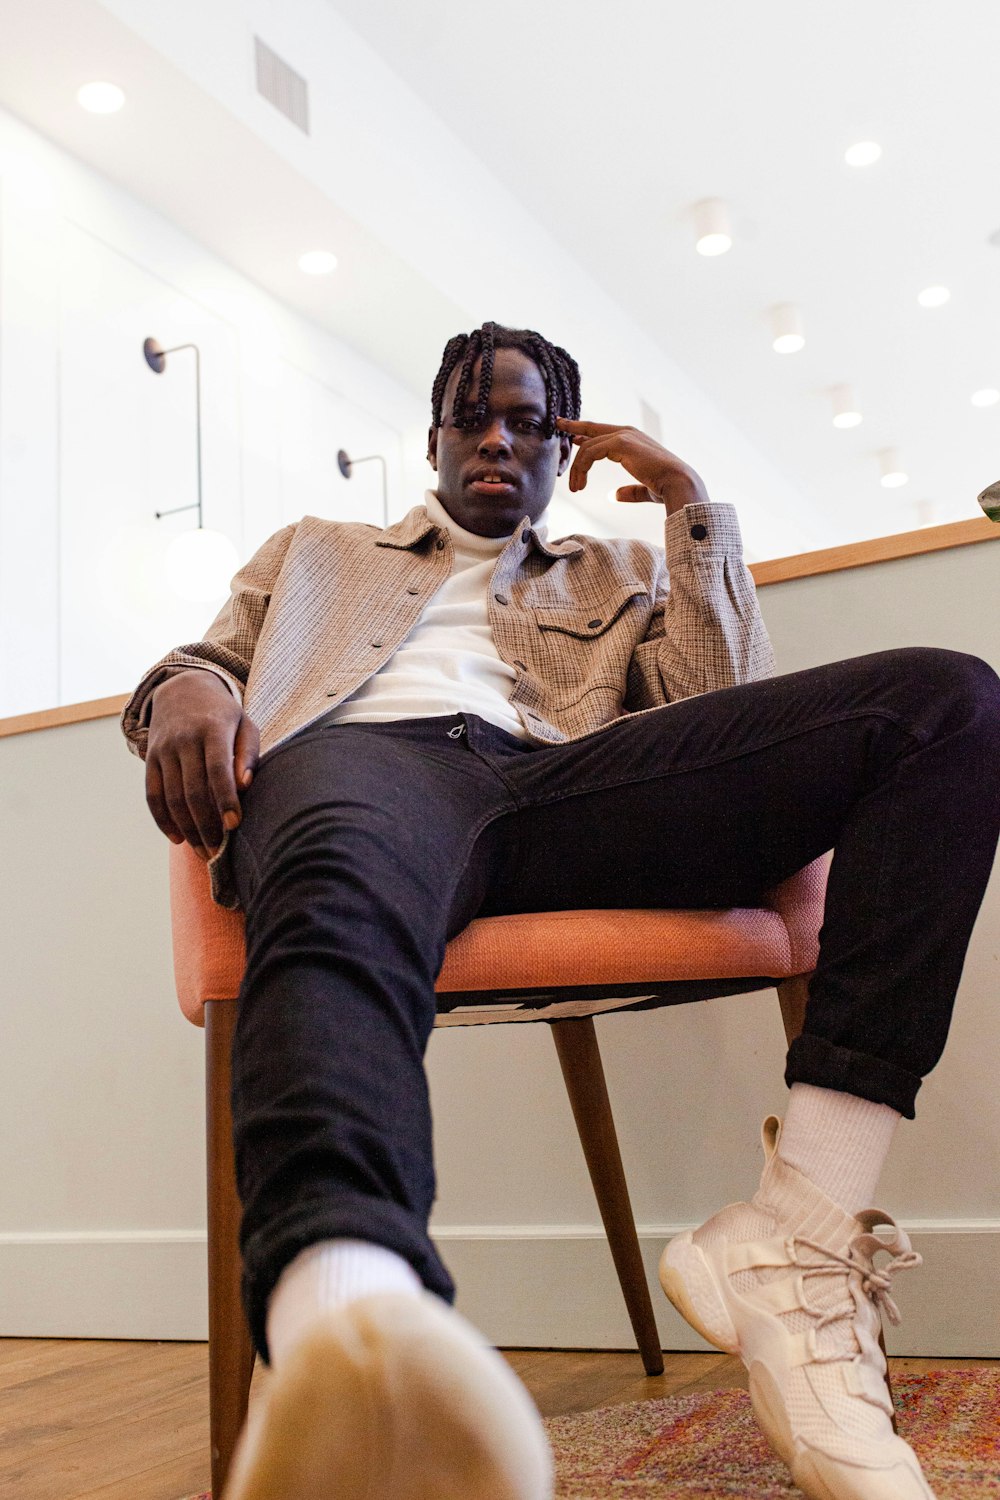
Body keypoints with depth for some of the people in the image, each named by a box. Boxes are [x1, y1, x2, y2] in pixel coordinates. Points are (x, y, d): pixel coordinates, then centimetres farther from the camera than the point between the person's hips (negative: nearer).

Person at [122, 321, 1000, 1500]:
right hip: (361, 758, -1)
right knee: (338, 914, -43)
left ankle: (796, 1243, -34)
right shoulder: (314, 553, 40)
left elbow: (723, 710, 21)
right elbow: (208, 660, 27)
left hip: (561, 783, 2)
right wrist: (186, 687, 1)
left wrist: (690, 506, 21)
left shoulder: (616, 577, 38)